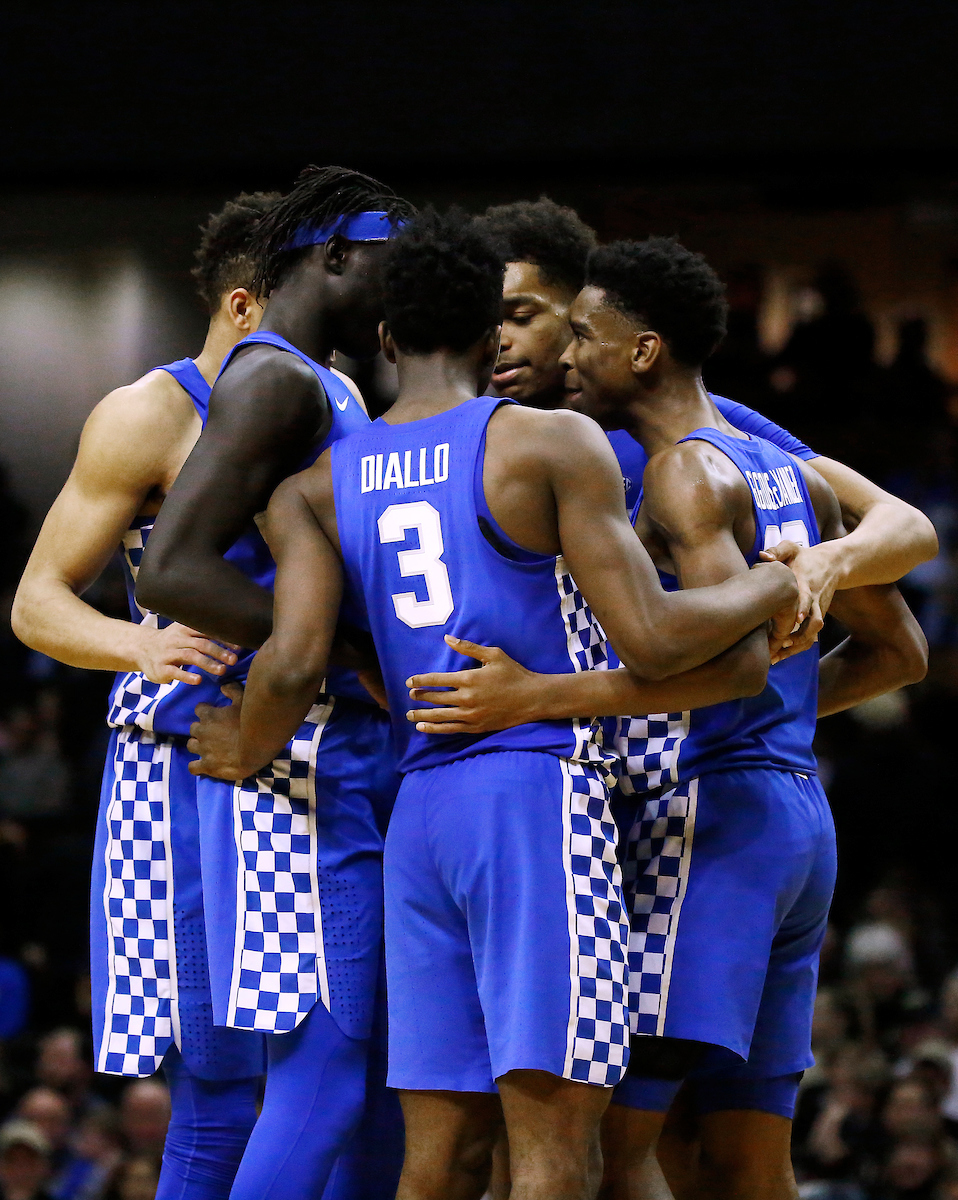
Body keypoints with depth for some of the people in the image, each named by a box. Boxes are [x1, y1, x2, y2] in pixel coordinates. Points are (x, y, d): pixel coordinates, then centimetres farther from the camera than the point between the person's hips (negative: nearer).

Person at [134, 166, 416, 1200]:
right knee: (327, 1068, -15)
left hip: (361, 761, 10)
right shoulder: (273, 379, -10)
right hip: (306, 758, -10)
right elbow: (171, 572, -21)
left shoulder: (328, 394, 22)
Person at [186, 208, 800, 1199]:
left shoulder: (320, 486, 11)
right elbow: (653, 642, -8)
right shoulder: (552, 445, -2)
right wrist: (775, 586, 9)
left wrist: (247, 756, 18)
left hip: (418, 810, 6)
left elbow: (294, 666, -3)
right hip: (541, 789, -6)